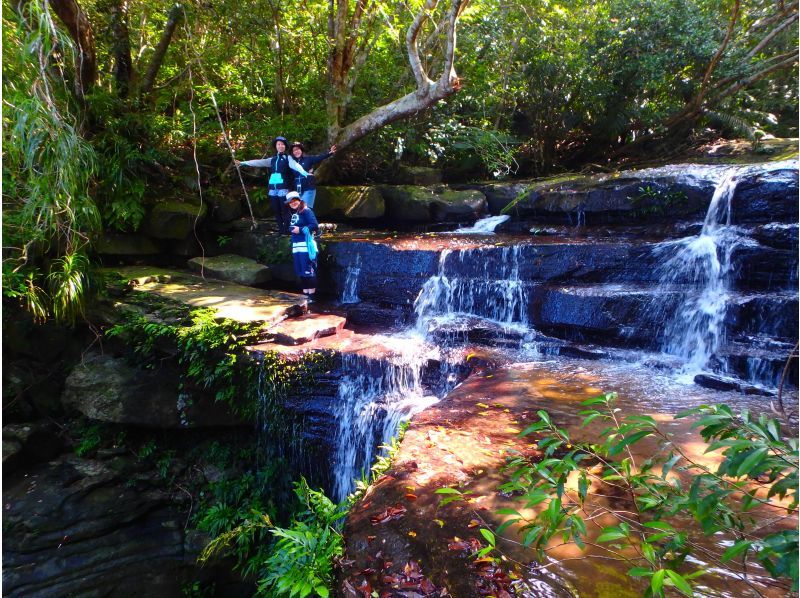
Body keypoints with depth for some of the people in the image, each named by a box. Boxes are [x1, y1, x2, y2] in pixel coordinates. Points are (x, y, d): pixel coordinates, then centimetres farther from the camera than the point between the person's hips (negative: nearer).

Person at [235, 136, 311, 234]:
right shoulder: (272, 159, 19)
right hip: (273, 187, 5)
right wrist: (243, 163, 22)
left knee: (284, 210, -7)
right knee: (276, 210, 6)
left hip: (283, 187, -5)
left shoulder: (288, 158, 4)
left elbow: (296, 165, -15)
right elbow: (259, 162, 21)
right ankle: (281, 230, 13)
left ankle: (286, 231, -2)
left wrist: (305, 173, -35)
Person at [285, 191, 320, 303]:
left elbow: (315, 226, -18)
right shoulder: (294, 214, 18)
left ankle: (311, 296, -1)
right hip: (296, 247, 9)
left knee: (309, 273, -5)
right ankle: (305, 295, 20)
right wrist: (292, 229, 6)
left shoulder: (306, 211, -8)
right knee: (301, 273, 12)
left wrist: (300, 229, -15)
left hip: (306, 247, -9)